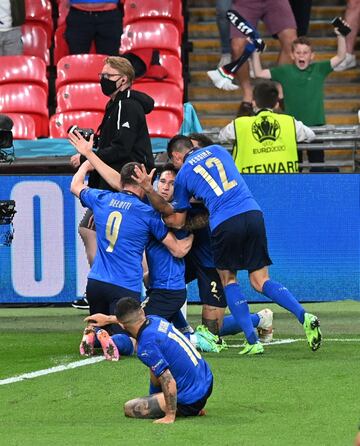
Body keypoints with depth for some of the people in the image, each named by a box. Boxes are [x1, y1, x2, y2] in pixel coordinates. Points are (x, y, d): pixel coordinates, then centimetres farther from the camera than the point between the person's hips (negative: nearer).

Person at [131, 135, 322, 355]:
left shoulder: (183, 175, 13)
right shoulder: (218, 150, 22)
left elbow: (177, 221, 17)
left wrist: (149, 190, 17)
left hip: (224, 223, -3)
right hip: (252, 212, 4)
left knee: (228, 279, 16)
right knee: (260, 280, 9)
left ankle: (252, 341, 4)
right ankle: (304, 316, -13)